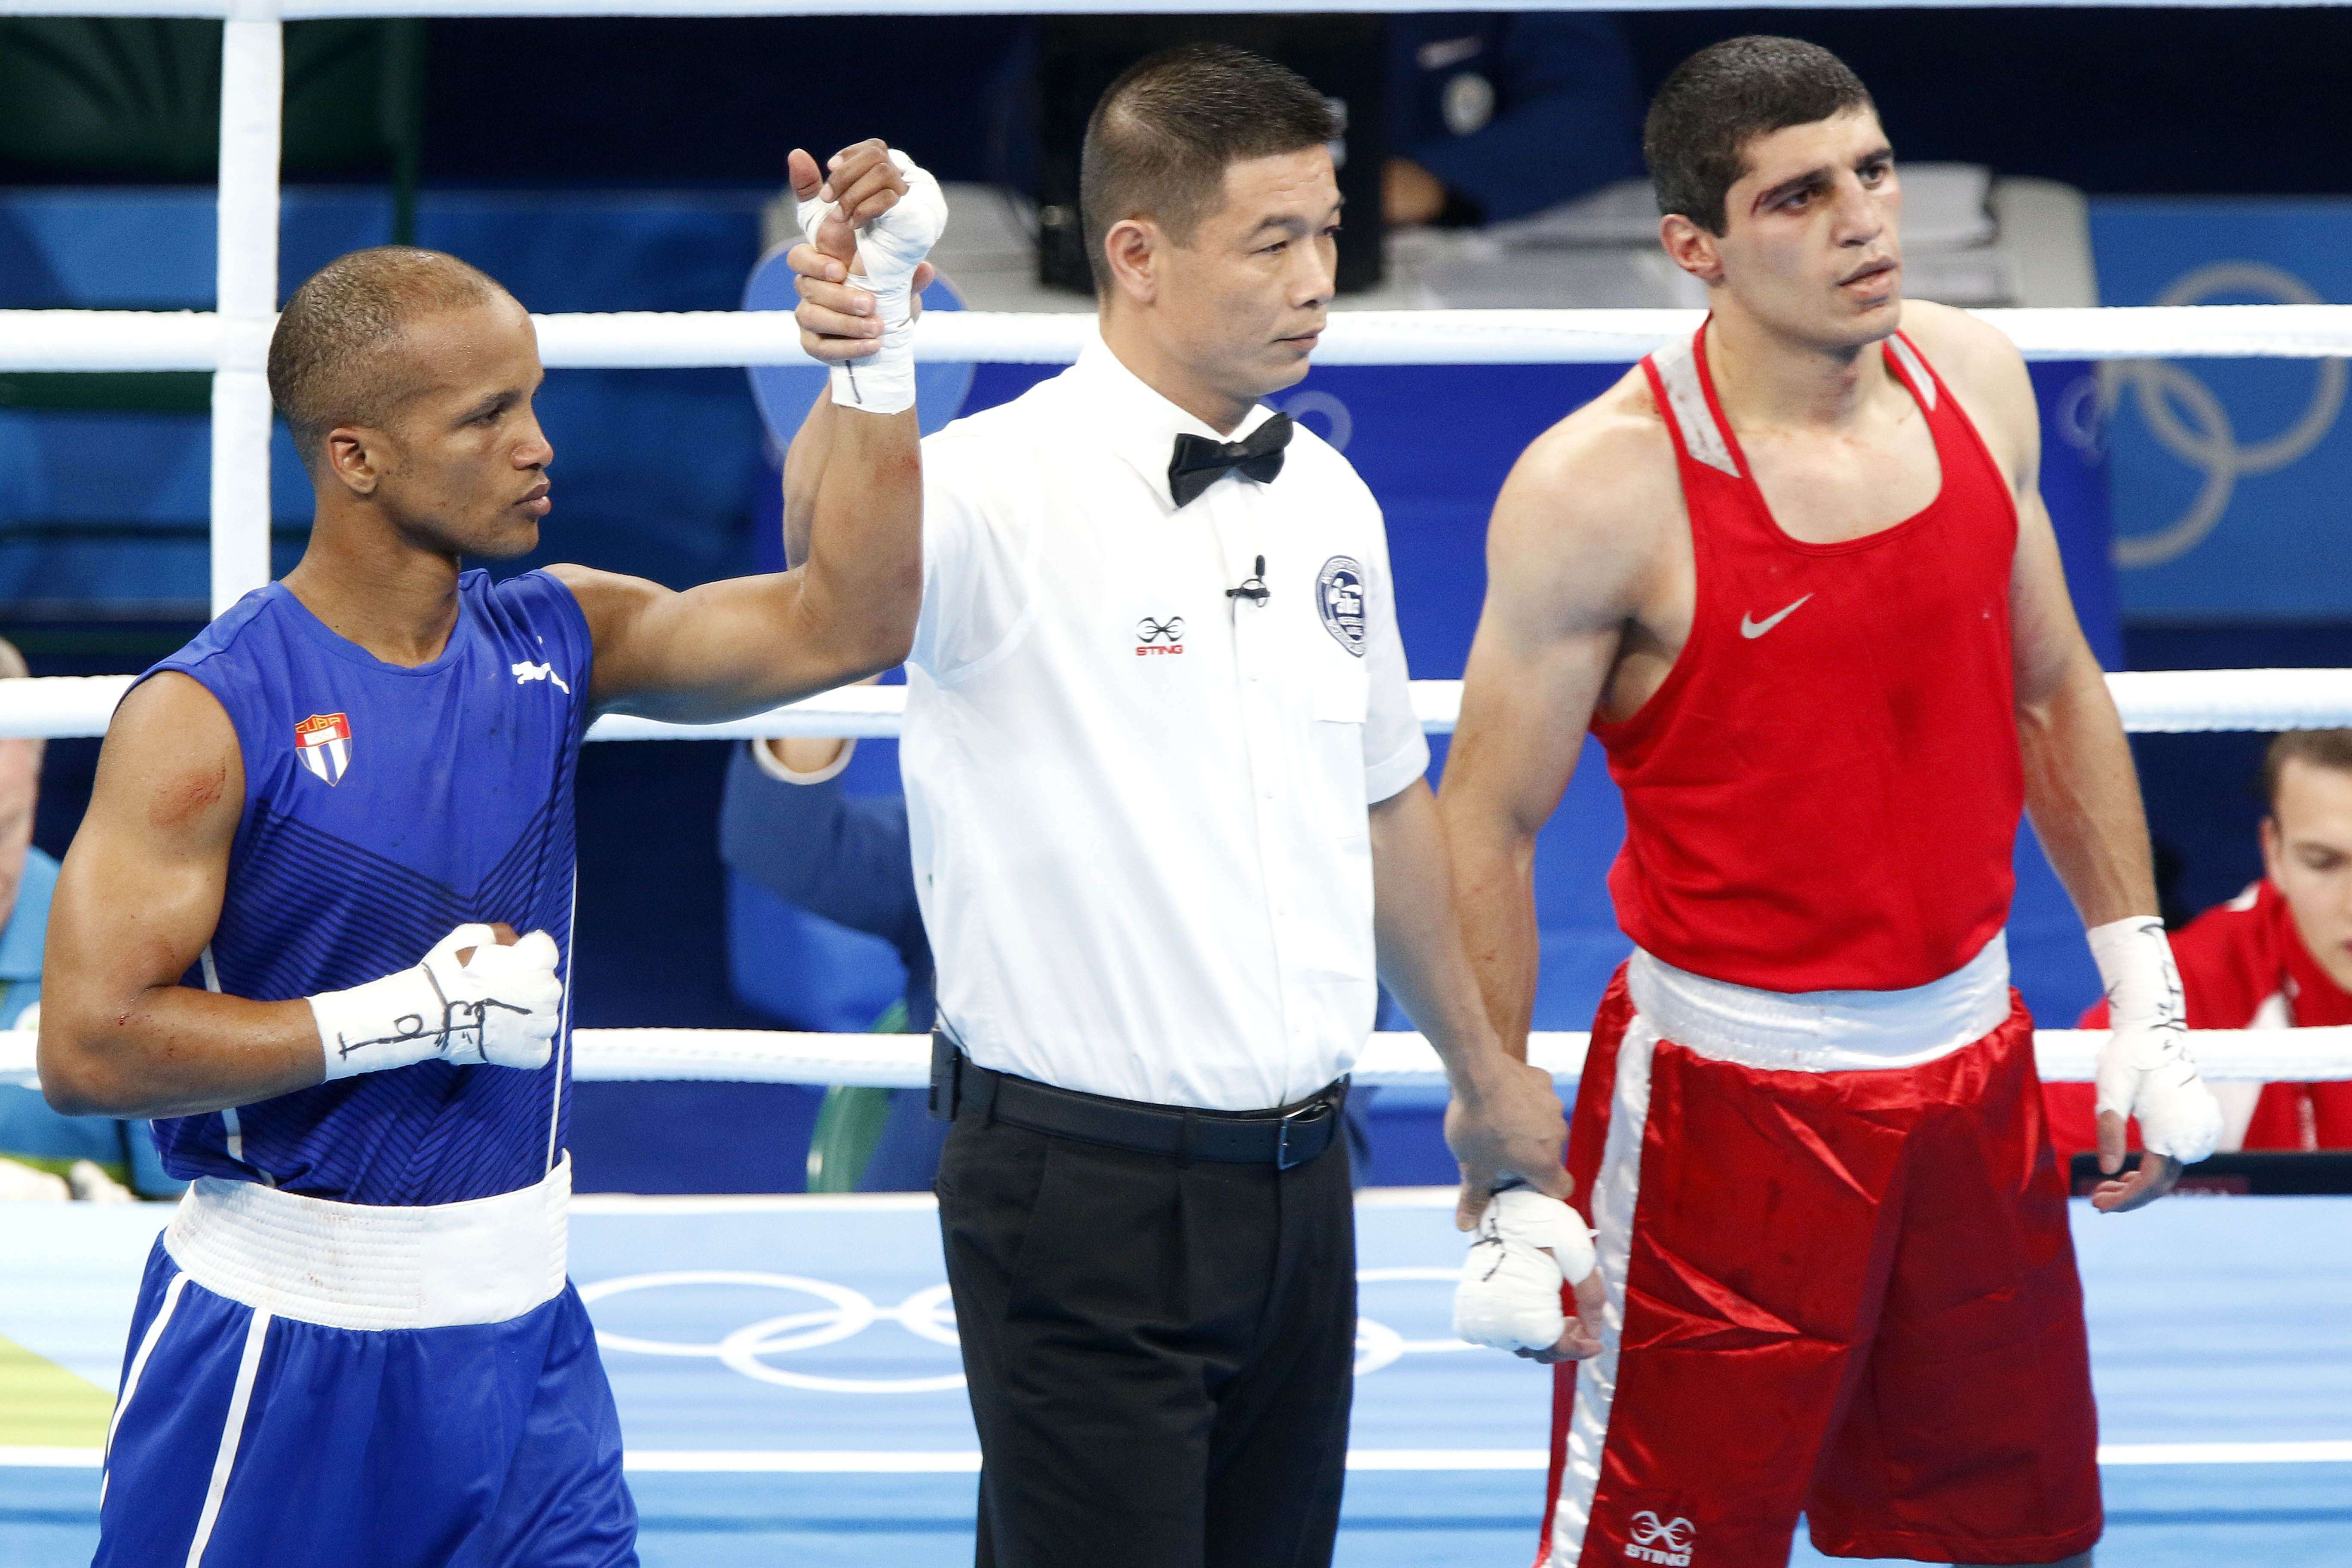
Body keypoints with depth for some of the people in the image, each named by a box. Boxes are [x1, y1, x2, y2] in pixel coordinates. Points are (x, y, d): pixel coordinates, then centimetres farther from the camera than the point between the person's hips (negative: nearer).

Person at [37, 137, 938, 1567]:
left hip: (521, 1328, 5)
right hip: (283, 1347, -5)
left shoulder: (554, 645, 4)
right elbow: (89, 1045, -19)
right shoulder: (208, 717, -14)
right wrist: (412, 1015, -19)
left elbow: (845, 621, -1)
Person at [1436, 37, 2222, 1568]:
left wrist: (2144, 993, 11)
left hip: (1975, 1066, 6)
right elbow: (1487, 822, -11)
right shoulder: (1599, 489, -17)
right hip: (1729, 1087, -6)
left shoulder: (1975, 378, 1)